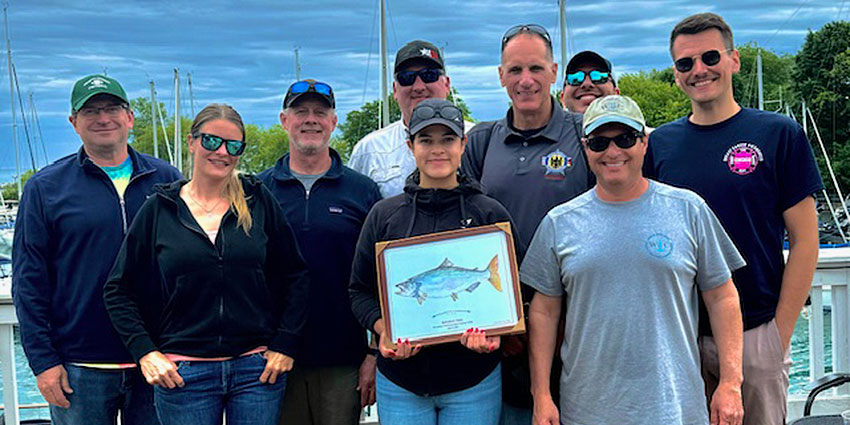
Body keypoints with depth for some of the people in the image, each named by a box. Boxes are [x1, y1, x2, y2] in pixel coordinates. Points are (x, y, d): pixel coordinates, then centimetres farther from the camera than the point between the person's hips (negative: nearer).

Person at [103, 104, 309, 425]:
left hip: (257, 369, 1)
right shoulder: (159, 209, 2)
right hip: (182, 373, 0)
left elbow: (295, 277, 7)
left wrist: (285, 344, 0)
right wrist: (145, 352, -4)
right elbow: (119, 291, 5)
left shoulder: (259, 202, 3)